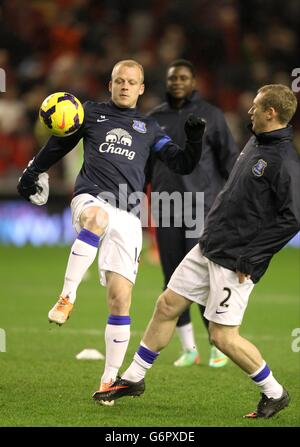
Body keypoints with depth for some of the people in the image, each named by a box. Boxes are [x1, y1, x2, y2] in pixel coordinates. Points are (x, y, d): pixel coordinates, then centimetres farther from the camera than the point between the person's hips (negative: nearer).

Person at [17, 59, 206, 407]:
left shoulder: (149, 128, 21)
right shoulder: (91, 113, 16)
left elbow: (182, 165, 17)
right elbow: (58, 145, 28)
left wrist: (194, 141, -1)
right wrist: (32, 172, 27)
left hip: (126, 216, 2)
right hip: (89, 198, -2)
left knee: (121, 299, -7)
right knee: (98, 216, -43)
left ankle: (109, 380, 1)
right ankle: (67, 297, -41)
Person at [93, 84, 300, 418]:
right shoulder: (255, 143, 10)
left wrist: (250, 258, -21)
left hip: (235, 262, -9)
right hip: (208, 247, 9)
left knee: (223, 336, -7)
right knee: (167, 306, 11)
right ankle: (133, 378, 24)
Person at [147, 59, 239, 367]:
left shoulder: (210, 115, 1)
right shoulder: (155, 119, 11)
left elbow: (229, 157, 0)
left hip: (202, 208, -4)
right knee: (174, 283, 3)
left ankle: (219, 348, 1)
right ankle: (189, 350, 12)